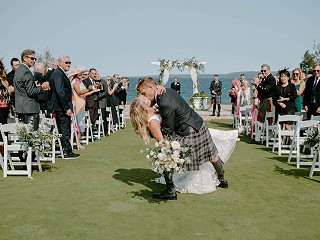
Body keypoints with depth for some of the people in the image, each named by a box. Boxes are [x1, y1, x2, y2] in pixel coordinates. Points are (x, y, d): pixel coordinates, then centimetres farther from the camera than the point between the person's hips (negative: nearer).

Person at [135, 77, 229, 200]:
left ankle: (170, 192, 3)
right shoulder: (166, 91, 0)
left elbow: (167, 131, -21)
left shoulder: (165, 104, -29)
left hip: (187, 132, -10)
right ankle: (222, 180, 47)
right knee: (212, 153, 25)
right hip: (199, 125, 10)